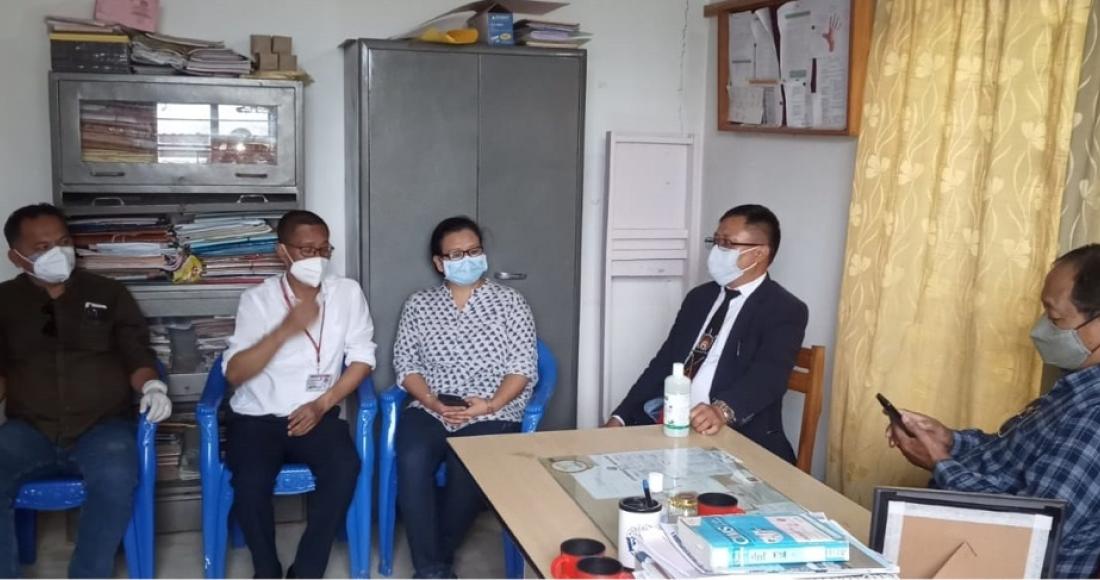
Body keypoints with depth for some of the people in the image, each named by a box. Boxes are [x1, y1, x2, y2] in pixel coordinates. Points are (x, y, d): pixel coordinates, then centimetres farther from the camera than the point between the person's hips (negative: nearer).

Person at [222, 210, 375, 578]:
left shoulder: (348, 292, 3)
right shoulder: (256, 299, -2)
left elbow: (362, 358, 2)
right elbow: (234, 374, -10)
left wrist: (323, 403, -11)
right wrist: (285, 330, -23)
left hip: (317, 414, 1)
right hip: (257, 416, -1)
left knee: (345, 468, -28)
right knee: (251, 481, -29)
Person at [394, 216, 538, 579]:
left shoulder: (510, 302, 6)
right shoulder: (419, 305, 12)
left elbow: (523, 368, 0)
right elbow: (405, 364, 7)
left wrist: (489, 405, -16)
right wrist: (432, 401, -12)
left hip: (493, 414, -1)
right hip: (429, 410, 2)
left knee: (468, 469, -30)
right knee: (412, 461, -30)